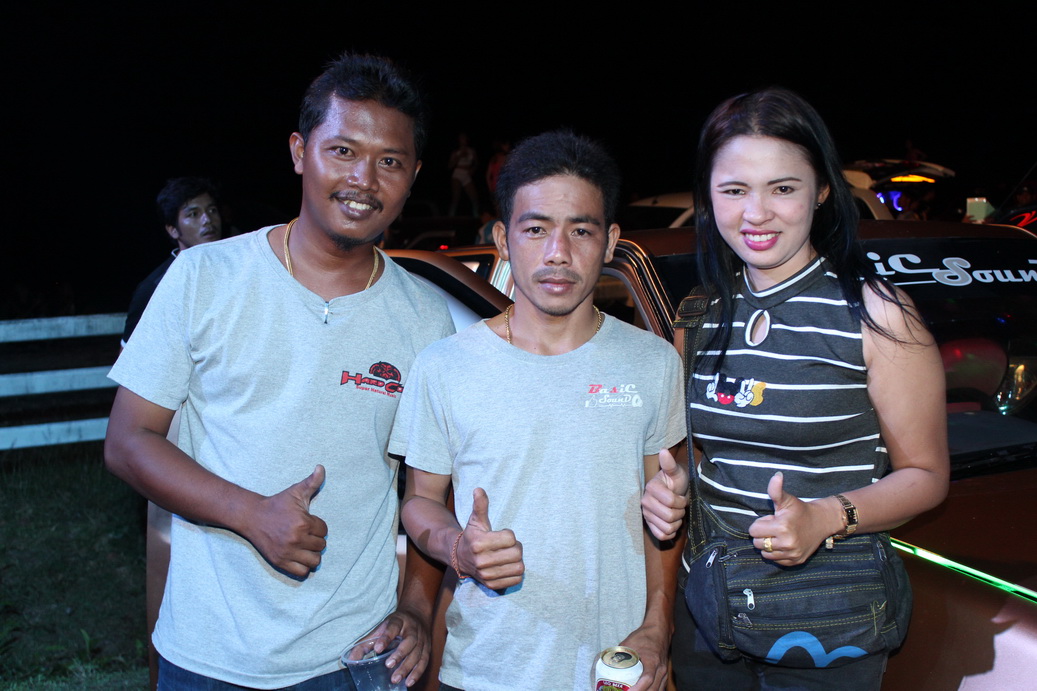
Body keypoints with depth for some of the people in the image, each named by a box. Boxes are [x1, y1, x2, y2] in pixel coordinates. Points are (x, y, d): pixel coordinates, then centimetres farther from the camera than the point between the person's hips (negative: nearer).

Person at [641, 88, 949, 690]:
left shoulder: (876, 314, -11)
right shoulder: (702, 315, 4)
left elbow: (926, 475, -7)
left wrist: (827, 517, -24)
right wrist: (671, 485, -4)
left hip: (827, 624, -4)